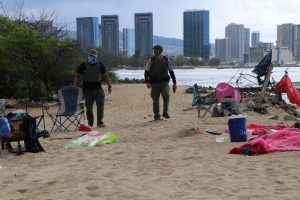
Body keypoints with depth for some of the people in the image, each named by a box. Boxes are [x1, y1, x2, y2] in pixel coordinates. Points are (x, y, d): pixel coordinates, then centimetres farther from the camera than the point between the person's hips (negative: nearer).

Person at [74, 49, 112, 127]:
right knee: (89, 107, 4)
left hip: (98, 89, 1)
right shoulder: (83, 65, 1)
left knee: (100, 105, -7)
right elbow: (77, 76, 2)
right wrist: (75, 87, -8)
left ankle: (100, 122, 4)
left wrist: (109, 85, 12)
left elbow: (105, 75, 13)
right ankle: (90, 123, 14)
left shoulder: (100, 65, 5)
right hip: (88, 90, -1)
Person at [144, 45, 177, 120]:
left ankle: (165, 113, -6)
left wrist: (174, 83, 8)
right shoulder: (151, 60, -1)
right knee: (155, 100, 2)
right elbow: (146, 72, -3)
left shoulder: (166, 60, 2)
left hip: (164, 82, 0)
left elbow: (171, 72, 10)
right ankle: (156, 116, 15)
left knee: (166, 95, -20)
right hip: (154, 83, 0)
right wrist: (147, 82, -18)